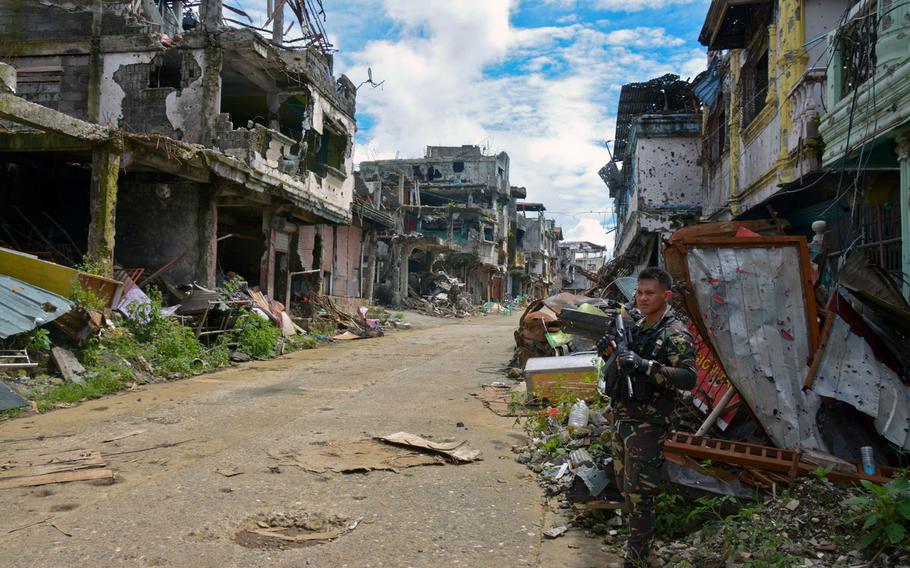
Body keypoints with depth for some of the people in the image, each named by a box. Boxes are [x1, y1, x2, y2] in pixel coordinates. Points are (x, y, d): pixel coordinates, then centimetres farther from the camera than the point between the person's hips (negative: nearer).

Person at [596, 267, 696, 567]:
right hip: (621, 417, 9)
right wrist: (612, 352, 2)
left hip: (647, 424, -8)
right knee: (624, 483, 19)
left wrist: (645, 365, -33)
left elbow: (689, 377, -25)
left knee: (638, 493, -4)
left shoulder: (675, 334, -13)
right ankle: (634, 530, 36)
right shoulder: (638, 327, 12)